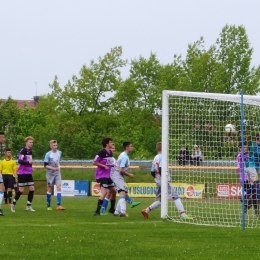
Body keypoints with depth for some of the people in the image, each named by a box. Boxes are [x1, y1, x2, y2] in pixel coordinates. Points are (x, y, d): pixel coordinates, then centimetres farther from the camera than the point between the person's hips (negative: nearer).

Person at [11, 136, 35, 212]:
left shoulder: (30, 151, 13)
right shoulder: (23, 151, -12)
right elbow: (20, 161, -23)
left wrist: (31, 168, 14)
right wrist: (28, 162, -34)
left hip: (28, 173, 8)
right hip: (22, 173, -8)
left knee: (32, 189, 1)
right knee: (21, 190, -5)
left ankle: (28, 206, 8)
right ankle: (13, 204, 12)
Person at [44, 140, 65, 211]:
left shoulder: (59, 153, 4)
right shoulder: (48, 154, -11)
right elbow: (45, 165, -13)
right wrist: (53, 168, -24)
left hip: (57, 173, 3)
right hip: (50, 173, -3)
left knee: (59, 187, -13)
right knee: (50, 189, 4)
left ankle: (59, 205, -19)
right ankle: (48, 206, 16)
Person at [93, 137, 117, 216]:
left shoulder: (110, 153, 10)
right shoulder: (102, 152, -15)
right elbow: (94, 162, -14)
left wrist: (113, 165, 3)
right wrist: (104, 166, -21)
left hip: (108, 176, 9)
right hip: (101, 175, -9)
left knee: (113, 191, 15)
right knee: (104, 192, -19)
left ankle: (112, 209, 32)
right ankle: (97, 211, -18)